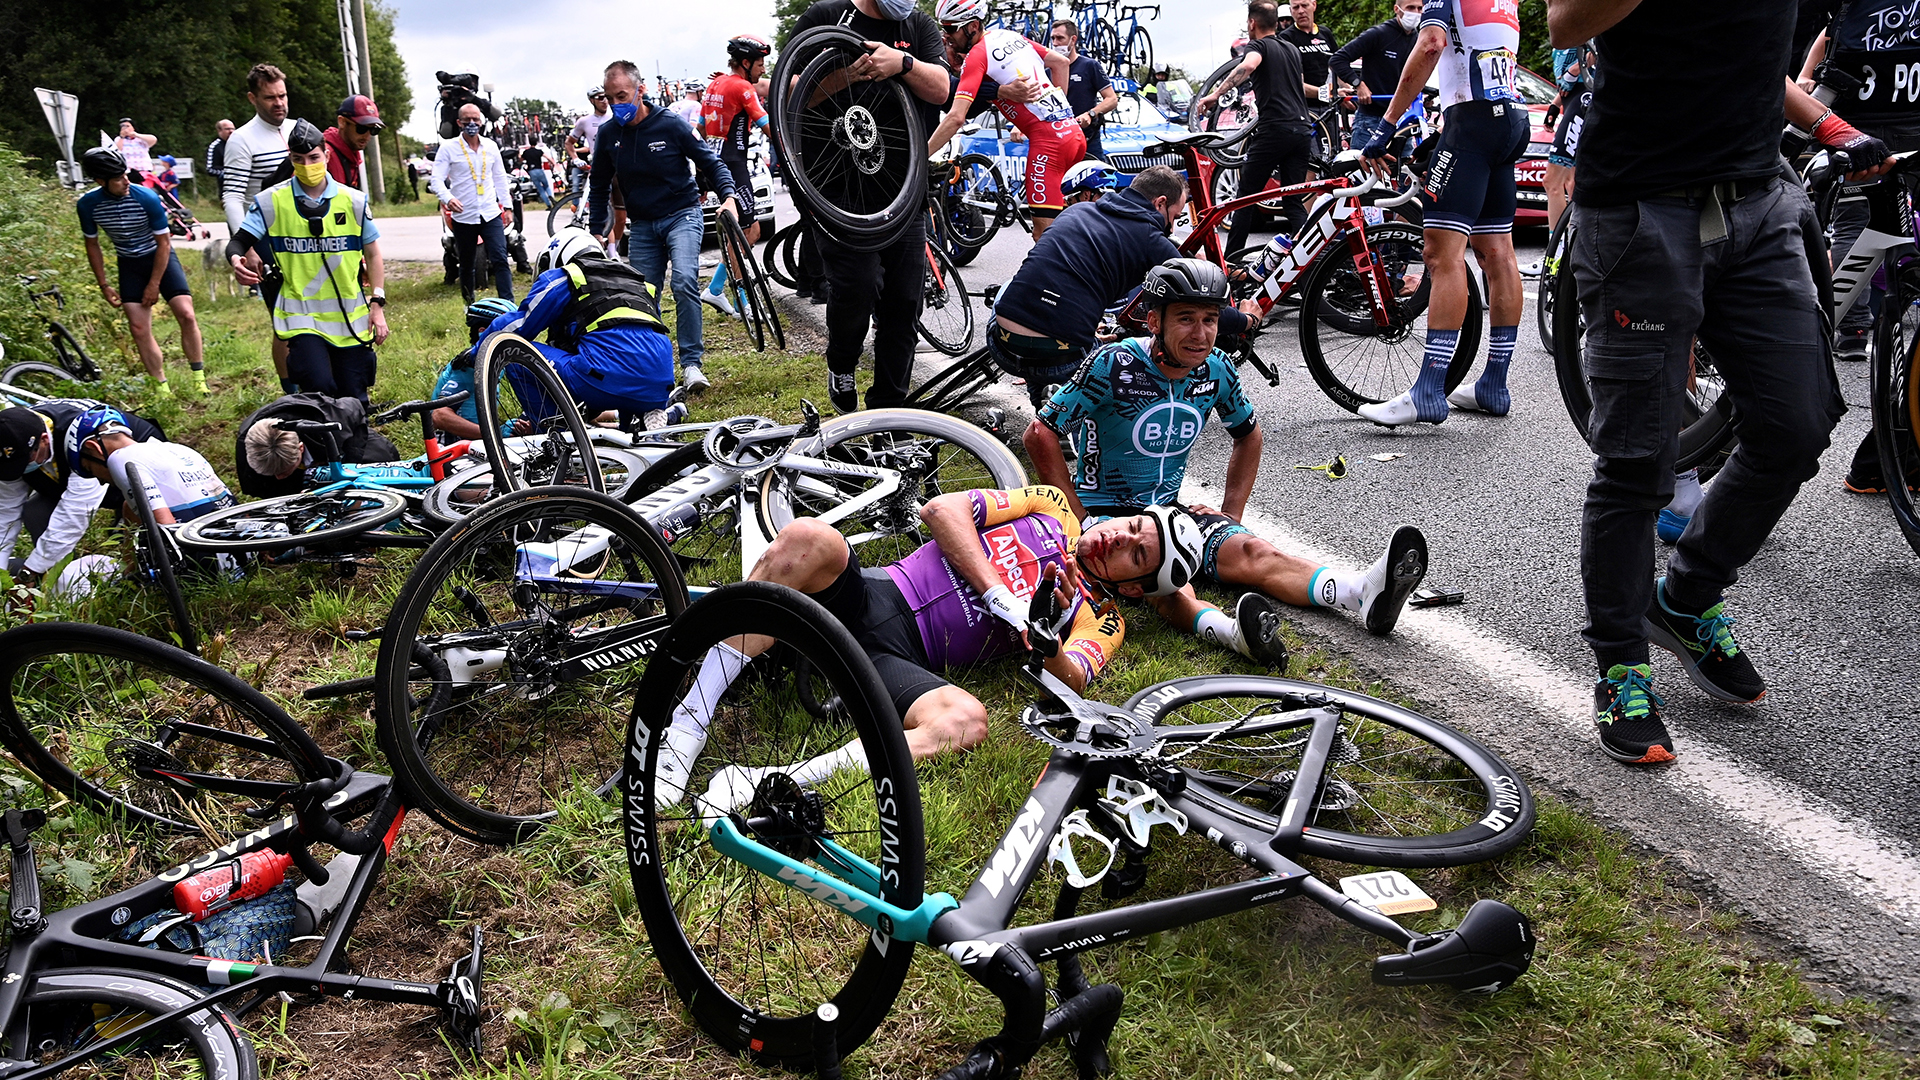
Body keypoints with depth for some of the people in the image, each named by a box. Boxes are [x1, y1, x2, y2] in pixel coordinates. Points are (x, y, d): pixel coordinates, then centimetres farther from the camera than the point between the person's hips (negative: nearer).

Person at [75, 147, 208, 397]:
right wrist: (103, 286, 2)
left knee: (186, 315, -17)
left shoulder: (147, 198, -21)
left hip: (159, 257, -2)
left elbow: (164, 243, -12)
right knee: (139, 328, -6)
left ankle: (199, 378, -2)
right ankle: (162, 389, 3)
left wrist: (154, 285, -10)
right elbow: (92, 244, 2)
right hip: (129, 265, 2)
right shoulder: (87, 205, -13)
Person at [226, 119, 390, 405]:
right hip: (302, 316, -2)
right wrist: (236, 260, -25)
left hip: (350, 319, 2)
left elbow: (372, 255, 9)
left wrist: (377, 305, 3)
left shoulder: (354, 201, 4)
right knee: (320, 387, -23)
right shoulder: (271, 201, 0)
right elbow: (239, 241, -1)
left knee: (355, 403, 2)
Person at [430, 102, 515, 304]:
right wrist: (448, 198, -28)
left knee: (500, 260, -11)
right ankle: (470, 305, 24)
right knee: (467, 265, 10)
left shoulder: (491, 146, 9)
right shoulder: (448, 147, -2)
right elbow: (436, 179, -9)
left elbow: (500, 178, 18)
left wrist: (507, 205, 13)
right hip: (463, 217, -1)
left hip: (491, 214, 2)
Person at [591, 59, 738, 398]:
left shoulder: (670, 125, -11)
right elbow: (600, 185, 13)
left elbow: (711, 163, -4)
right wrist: (597, 231, 9)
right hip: (642, 225, 4)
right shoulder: (608, 134, 0)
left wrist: (729, 197, -21)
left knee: (685, 282, -25)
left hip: (682, 215, -4)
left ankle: (691, 363, -22)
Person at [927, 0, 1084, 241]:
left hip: (1047, 138, -9)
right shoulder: (1010, 36, 15)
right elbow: (1060, 62, 20)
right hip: (1074, 133, 9)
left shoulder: (977, 55, -8)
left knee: (1044, 233, -6)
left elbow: (956, 117, -19)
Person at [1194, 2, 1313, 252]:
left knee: (1246, 196, 1)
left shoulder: (1258, 46, 0)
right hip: (1301, 129, 7)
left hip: (1273, 129, -7)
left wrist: (1215, 94, -26)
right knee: (1294, 202, 7)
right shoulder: (1293, 50, 23)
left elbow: (1248, 65, -24)